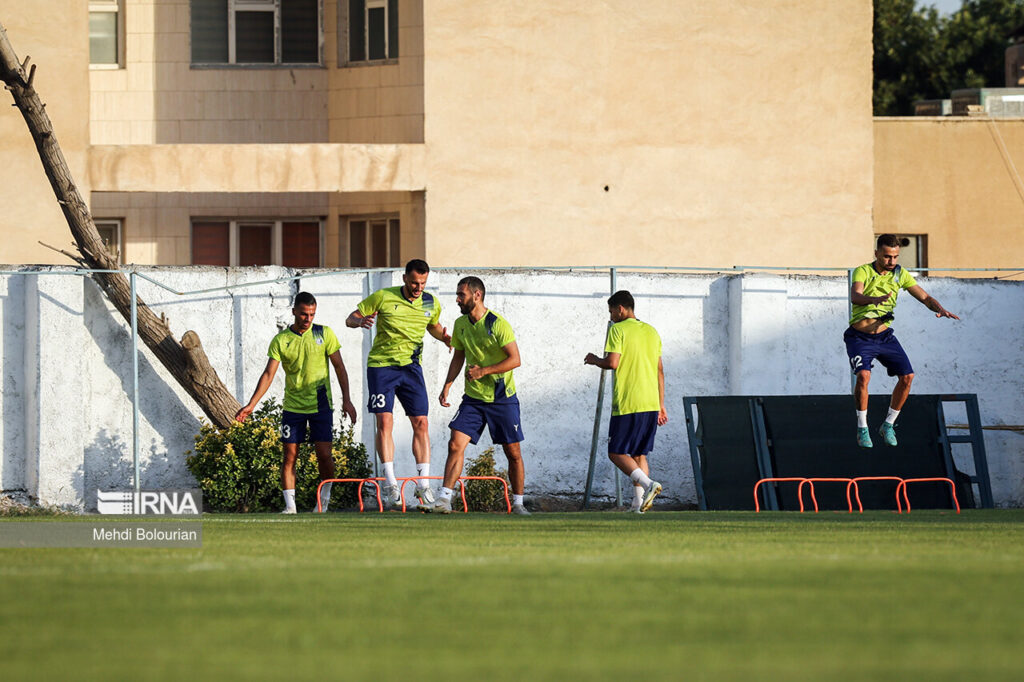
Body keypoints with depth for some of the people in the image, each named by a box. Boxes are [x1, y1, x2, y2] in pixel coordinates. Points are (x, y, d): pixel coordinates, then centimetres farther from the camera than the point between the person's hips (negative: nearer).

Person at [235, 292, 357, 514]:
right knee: (289, 455, -4)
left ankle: (324, 500, 12)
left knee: (324, 454, -6)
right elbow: (269, 373, -3)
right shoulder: (280, 340, -1)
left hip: (320, 404, -1)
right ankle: (289, 505, 0)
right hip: (292, 406, 1)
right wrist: (251, 404, -11)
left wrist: (346, 400, -3)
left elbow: (339, 367, 3)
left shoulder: (324, 334, 0)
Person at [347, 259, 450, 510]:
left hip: (411, 367, 3)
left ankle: (423, 485, 3)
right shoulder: (383, 297, -7)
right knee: (384, 421, -12)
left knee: (420, 423, -3)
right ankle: (390, 484, -9)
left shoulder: (431, 304, 3)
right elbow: (351, 318, 0)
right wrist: (361, 321, -24)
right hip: (381, 364, -3)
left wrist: (444, 337, 2)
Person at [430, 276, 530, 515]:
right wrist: (447, 386, 5)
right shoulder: (460, 325, 5)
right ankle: (444, 498, -15)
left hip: (502, 399, -4)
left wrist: (483, 371, -20)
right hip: (473, 398, 4)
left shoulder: (498, 324, -13)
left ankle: (518, 503, 17)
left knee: (513, 452, 3)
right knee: (456, 444, -12)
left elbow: (515, 359, -15)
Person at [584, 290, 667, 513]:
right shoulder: (651, 332, 16)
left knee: (617, 453, -1)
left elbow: (612, 363, -16)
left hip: (627, 403, -7)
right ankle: (639, 502, 3)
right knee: (639, 454, 13)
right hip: (651, 403, 7)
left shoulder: (618, 330, -6)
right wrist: (661, 406, 22)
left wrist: (594, 360, 6)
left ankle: (648, 485, -23)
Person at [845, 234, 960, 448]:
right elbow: (855, 296, -31)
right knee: (863, 374, -27)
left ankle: (888, 426, 9)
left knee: (907, 376, -8)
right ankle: (862, 428, -12)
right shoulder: (863, 272, -13)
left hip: (885, 336, 5)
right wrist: (874, 299, -53)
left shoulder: (900, 274, 1)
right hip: (859, 337, -5)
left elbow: (925, 297, 2)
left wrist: (940, 309, -20)